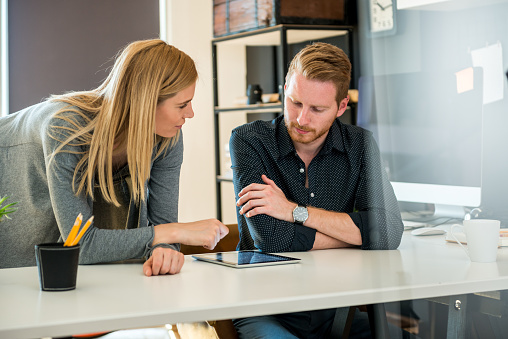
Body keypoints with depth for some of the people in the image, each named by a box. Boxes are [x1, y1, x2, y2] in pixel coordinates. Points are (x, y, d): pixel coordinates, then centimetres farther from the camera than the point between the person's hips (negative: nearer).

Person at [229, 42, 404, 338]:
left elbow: (389, 233, -11)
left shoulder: (360, 145, 3)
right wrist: (357, 233, -8)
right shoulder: (249, 140, -6)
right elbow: (271, 238, -17)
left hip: (335, 312, 3)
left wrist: (296, 211, -14)